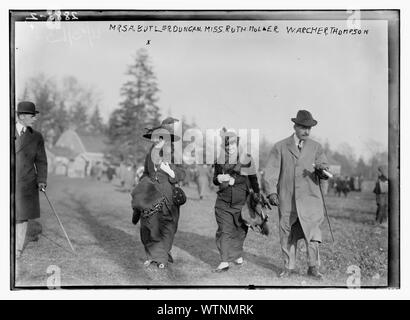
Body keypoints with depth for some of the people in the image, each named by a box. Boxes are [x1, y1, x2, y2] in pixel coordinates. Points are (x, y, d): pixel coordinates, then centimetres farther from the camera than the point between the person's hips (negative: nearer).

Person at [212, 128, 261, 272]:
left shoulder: (246, 159, -2)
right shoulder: (220, 160, 6)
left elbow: (252, 179, 0)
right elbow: (214, 180, 10)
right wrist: (218, 178, -11)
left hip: (241, 202, -1)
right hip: (223, 202, 1)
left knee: (240, 230, 11)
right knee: (224, 231, -6)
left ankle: (238, 255, 33)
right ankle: (225, 262, -5)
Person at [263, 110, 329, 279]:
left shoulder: (316, 147, 10)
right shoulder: (280, 147, 5)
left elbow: (326, 172, 4)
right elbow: (270, 171, 0)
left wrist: (322, 169, -20)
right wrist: (272, 192, -13)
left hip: (310, 197, 0)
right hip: (287, 200, 0)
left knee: (312, 233, -9)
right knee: (287, 236, 7)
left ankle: (313, 267, 5)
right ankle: (289, 266, 22)